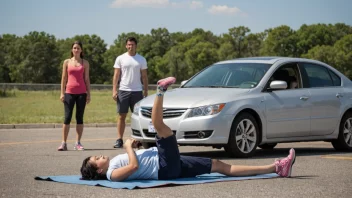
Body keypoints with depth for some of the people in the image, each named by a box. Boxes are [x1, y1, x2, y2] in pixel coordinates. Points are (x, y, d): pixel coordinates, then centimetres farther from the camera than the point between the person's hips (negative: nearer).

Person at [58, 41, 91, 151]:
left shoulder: (85, 63, 8)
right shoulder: (67, 62, 7)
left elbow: (87, 79, 8)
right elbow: (64, 78, 7)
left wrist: (89, 94, 3)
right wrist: (62, 93, 0)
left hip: (81, 93, 1)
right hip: (69, 92, -1)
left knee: (79, 118, 3)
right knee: (67, 118, -5)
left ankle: (78, 143, 6)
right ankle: (64, 143, -3)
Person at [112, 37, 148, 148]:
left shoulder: (141, 59, 7)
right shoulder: (120, 59, 4)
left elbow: (144, 77, 9)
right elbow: (116, 75, 3)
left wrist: (146, 92, 3)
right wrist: (114, 90, -6)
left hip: (137, 91, 1)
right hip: (123, 90, -1)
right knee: (122, 116, 1)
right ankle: (119, 140, 2)